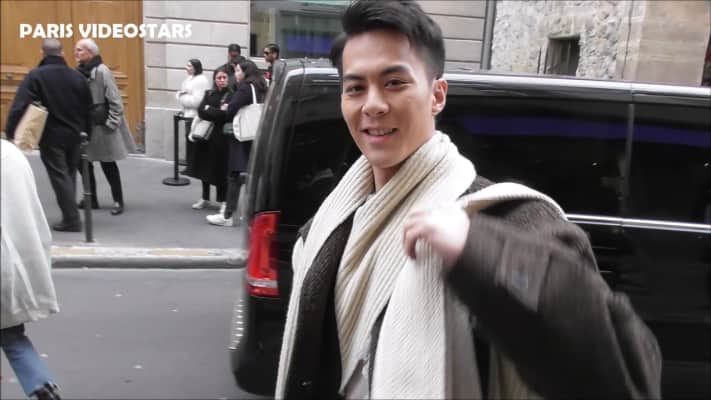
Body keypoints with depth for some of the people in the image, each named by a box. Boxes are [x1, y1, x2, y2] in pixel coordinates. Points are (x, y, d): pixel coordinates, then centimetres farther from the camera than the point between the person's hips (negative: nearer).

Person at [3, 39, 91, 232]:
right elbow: (88, 108, 9)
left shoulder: (36, 76, -9)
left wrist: (10, 131, -15)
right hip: (74, 135, 5)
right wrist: (85, 130, 17)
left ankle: (72, 220, -2)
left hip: (51, 136, -5)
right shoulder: (77, 76, 4)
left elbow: (19, 106, -16)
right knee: (69, 174, 17)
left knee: (59, 176, 0)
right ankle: (70, 214, 24)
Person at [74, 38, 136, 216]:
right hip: (84, 125, 7)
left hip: (101, 125, -7)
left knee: (108, 163, 1)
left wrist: (111, 123, -16)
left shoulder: (102, 71, -14)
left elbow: (115, 100, -15)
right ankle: (91, 198, 25)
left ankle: (118, 201, 14)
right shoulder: (80, 71, 7)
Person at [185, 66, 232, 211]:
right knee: (204, 167, 11)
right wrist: (218, 112, -15)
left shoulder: (231, 95, -7)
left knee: (220, 169, 0)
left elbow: (227, 114, -19)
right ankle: (205, 198, 26)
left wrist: (209, 110, -7)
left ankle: (223, 201, 13)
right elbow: (200, 111, -2)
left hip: (221, 137, -5)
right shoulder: (209, 94, 10)